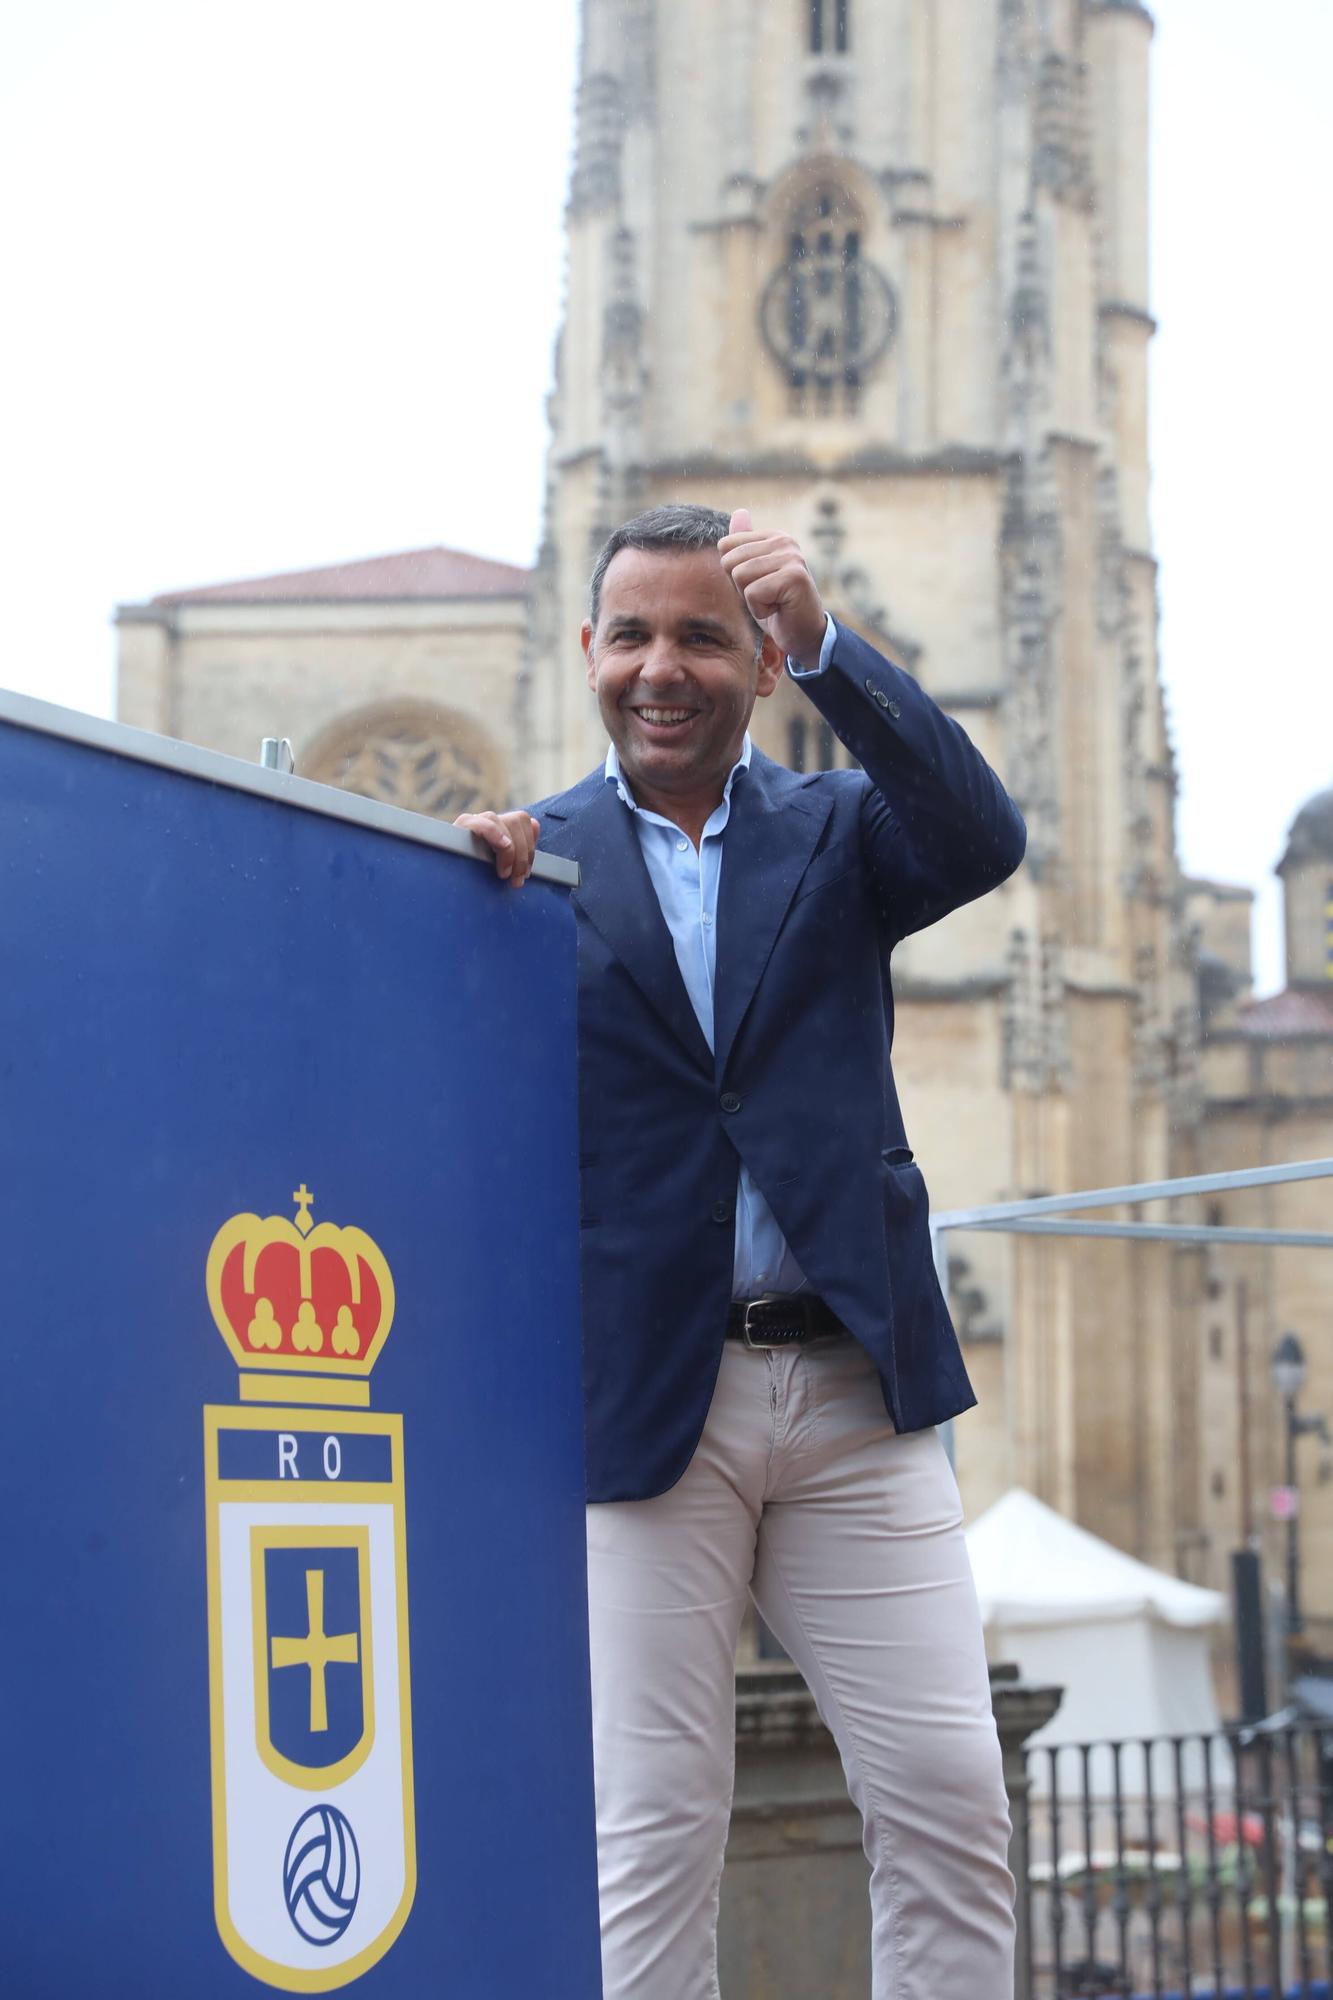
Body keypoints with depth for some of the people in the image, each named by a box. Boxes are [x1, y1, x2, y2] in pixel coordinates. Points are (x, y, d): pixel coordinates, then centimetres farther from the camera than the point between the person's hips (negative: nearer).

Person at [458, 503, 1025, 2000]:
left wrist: (829, 646, -22)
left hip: (853, 1390, 1)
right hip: (642, 1399, -1)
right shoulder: (533, 860, 9)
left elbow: (984, 841, -10)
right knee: (652, 1829, -1)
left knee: (949, 1799, -2)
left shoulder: (838, 833, 11)